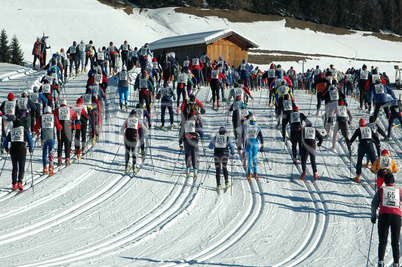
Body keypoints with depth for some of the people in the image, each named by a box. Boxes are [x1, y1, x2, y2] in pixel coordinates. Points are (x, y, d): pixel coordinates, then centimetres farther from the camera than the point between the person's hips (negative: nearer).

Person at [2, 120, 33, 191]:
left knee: (14, 168, 12)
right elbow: (30, 141, 6)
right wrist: (31, 149, 21)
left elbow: (4, 144, 15)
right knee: (21, 167, 3)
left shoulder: (11, 132, 14)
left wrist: (7, 149, 33)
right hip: (22, 150, -2)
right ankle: (20, 182, -16)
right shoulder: (25, 131, 10)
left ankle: (14, 184, 4)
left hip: (13, 150, 2)